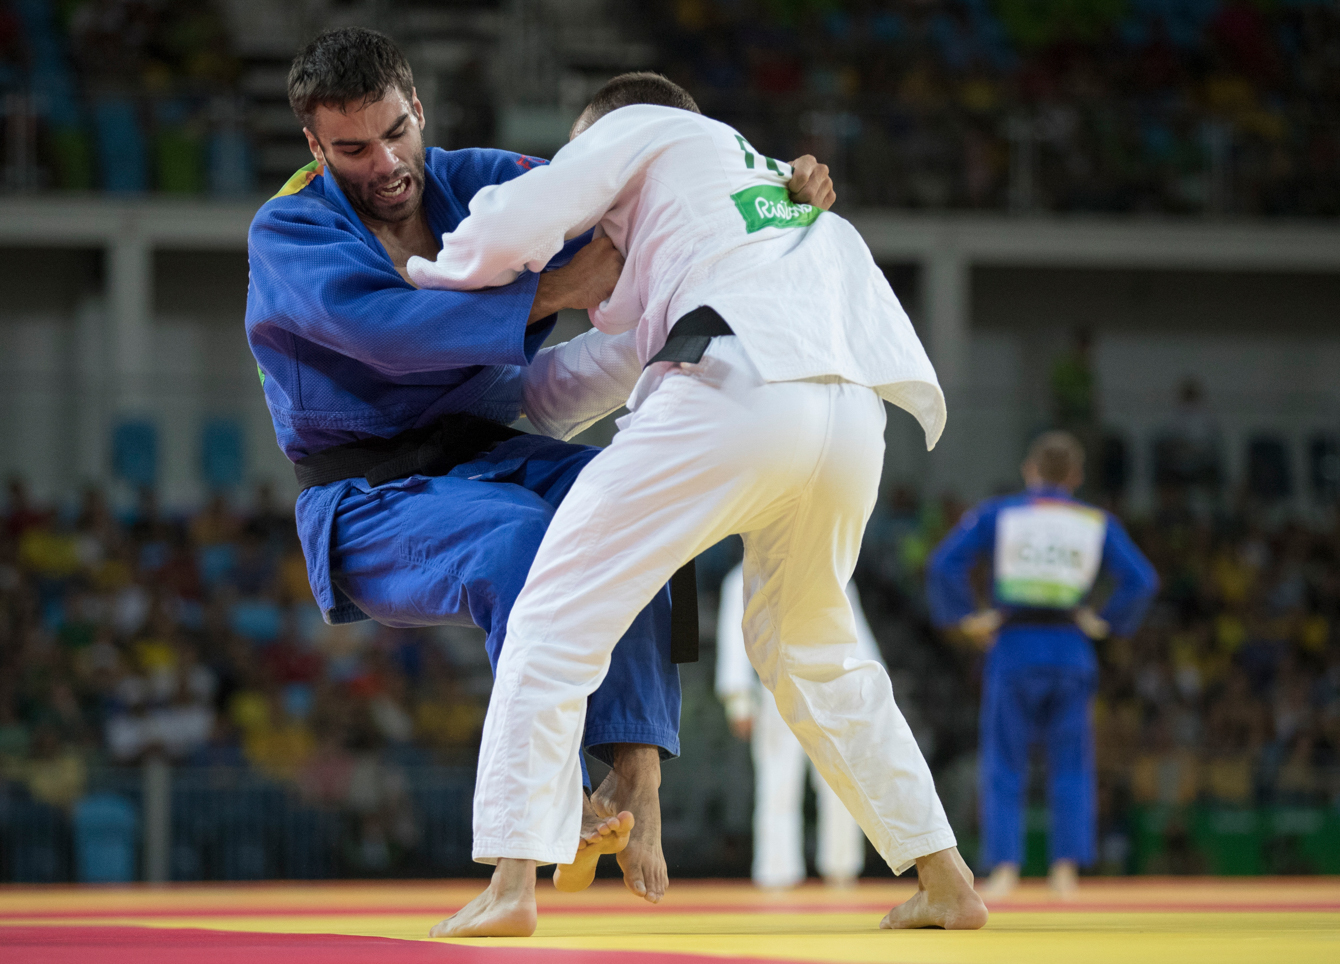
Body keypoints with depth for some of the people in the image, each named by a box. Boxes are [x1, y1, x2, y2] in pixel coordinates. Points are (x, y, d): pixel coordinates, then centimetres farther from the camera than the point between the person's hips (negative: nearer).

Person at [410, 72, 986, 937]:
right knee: (813, 655, 28)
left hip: (740, 395, -7)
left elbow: (509, 229, 11)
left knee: (562, 613, 0)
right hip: (852, 422, 7)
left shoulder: (642, 130, 21)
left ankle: (512, 883, -11)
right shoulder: (779, 187, 42)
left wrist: (423, 274, 30)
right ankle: (947, 882, 28)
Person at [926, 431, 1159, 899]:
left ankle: (1004, 868, -5)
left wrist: (965, 618, 0)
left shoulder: (995, 514, 0)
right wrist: (1107, 623, 6)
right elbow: (1141, 579, -4)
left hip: (1012, 649, -1)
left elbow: (944, 564, -9)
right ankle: (1066, 869, 1)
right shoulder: (1097, 524, 4)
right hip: (1070, 651, 1)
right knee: (1071, 767, 11)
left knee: (1004, 768, 6)